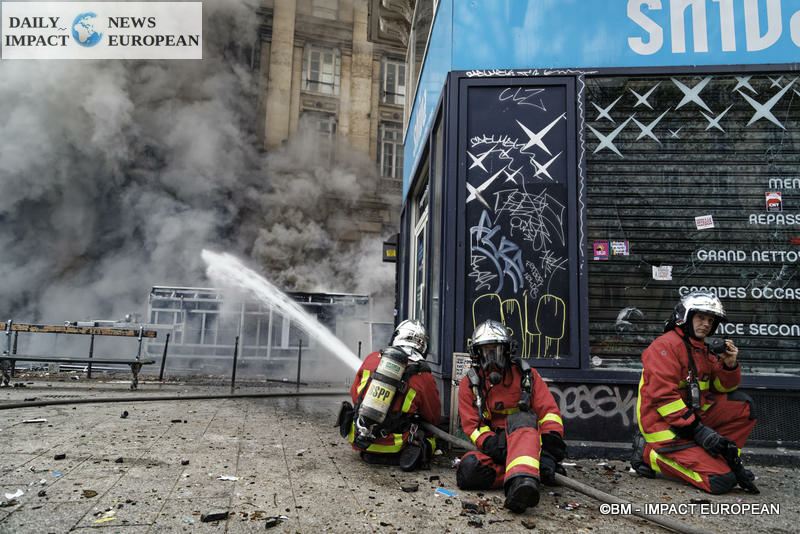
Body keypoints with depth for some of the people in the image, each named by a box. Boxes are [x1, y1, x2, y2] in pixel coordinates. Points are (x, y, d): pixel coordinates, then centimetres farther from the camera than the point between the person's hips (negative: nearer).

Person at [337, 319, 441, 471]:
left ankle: (368, 454, 13)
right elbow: (434, 417, 5)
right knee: (429, 440, 17)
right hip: (389, 445, -4)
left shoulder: (372, 358, 0)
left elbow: (354, 394, 11)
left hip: (357, 437, 4)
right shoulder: (424, 378, -8)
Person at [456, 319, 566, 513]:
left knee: (520, 419, -37)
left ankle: (519, 483, -60)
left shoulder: (526, 375, 5)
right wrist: (494, 446, -23)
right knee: (469, 468, -31)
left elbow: (549, 411, -4)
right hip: (497, 447, 1)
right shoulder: (469, 384, 6)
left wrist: (550, 451, -20)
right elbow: (473, 425, -2)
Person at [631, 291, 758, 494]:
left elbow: (721, 387, 17)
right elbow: (663, 395, -22)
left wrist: (729, 365, -4)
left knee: (741, 404, 1)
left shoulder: (703, 351, 17)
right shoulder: (666, 345, -14)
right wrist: (696, 429, -23)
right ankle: (650, 455, -4)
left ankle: (724, 457, 6)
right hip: (665, 427, -9)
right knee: (722, 480, -16)